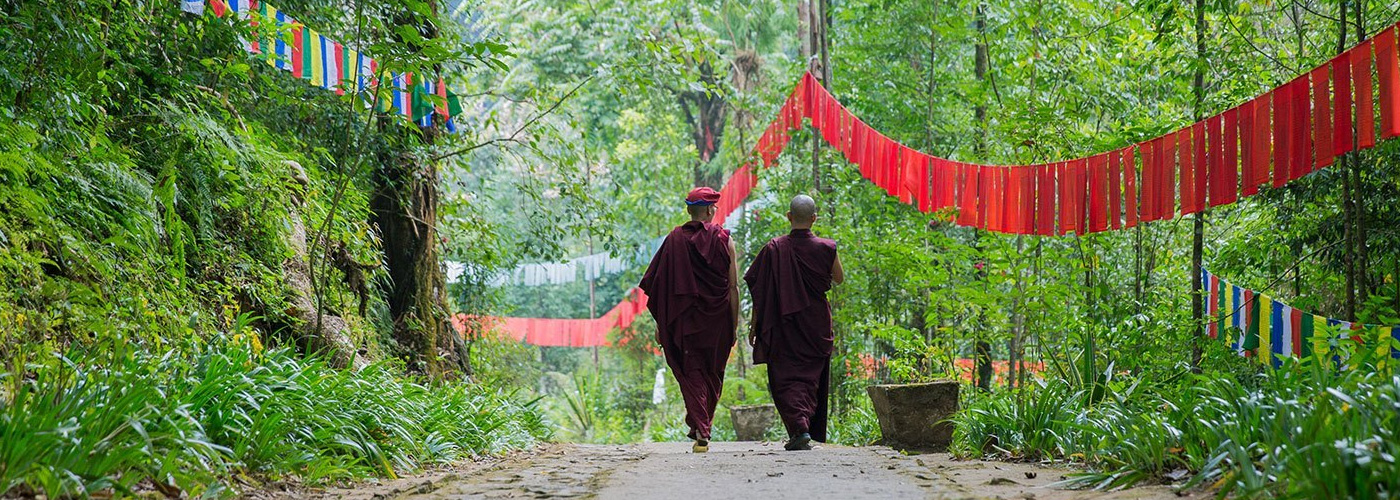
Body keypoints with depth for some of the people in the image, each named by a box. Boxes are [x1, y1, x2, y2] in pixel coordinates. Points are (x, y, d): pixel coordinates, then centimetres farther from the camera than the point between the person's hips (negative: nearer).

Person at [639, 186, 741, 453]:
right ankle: (702, 425, 25)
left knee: (691, 374, 2)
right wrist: (734, 323, 3)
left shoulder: (674, 239, 0)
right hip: (718, 320, 0)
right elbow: (733, 286, -3)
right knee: (713, 374, 17)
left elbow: (659, 284, -2)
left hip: (685, 321, 0)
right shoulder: (724, 239, -1)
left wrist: (660, 323, 4)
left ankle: (701, 432, -9)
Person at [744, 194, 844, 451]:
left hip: (782, 325, -1)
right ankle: (809, 428, 9)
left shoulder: (774, 249, -8)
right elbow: (839, 279, 9)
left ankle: (799, 428, -16)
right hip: (816, 324, 1)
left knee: (784, 379, 3)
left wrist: (754, 324, 3)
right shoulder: (826, 248, -7)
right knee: (810, 377, 14)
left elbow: (758, 290, -5)